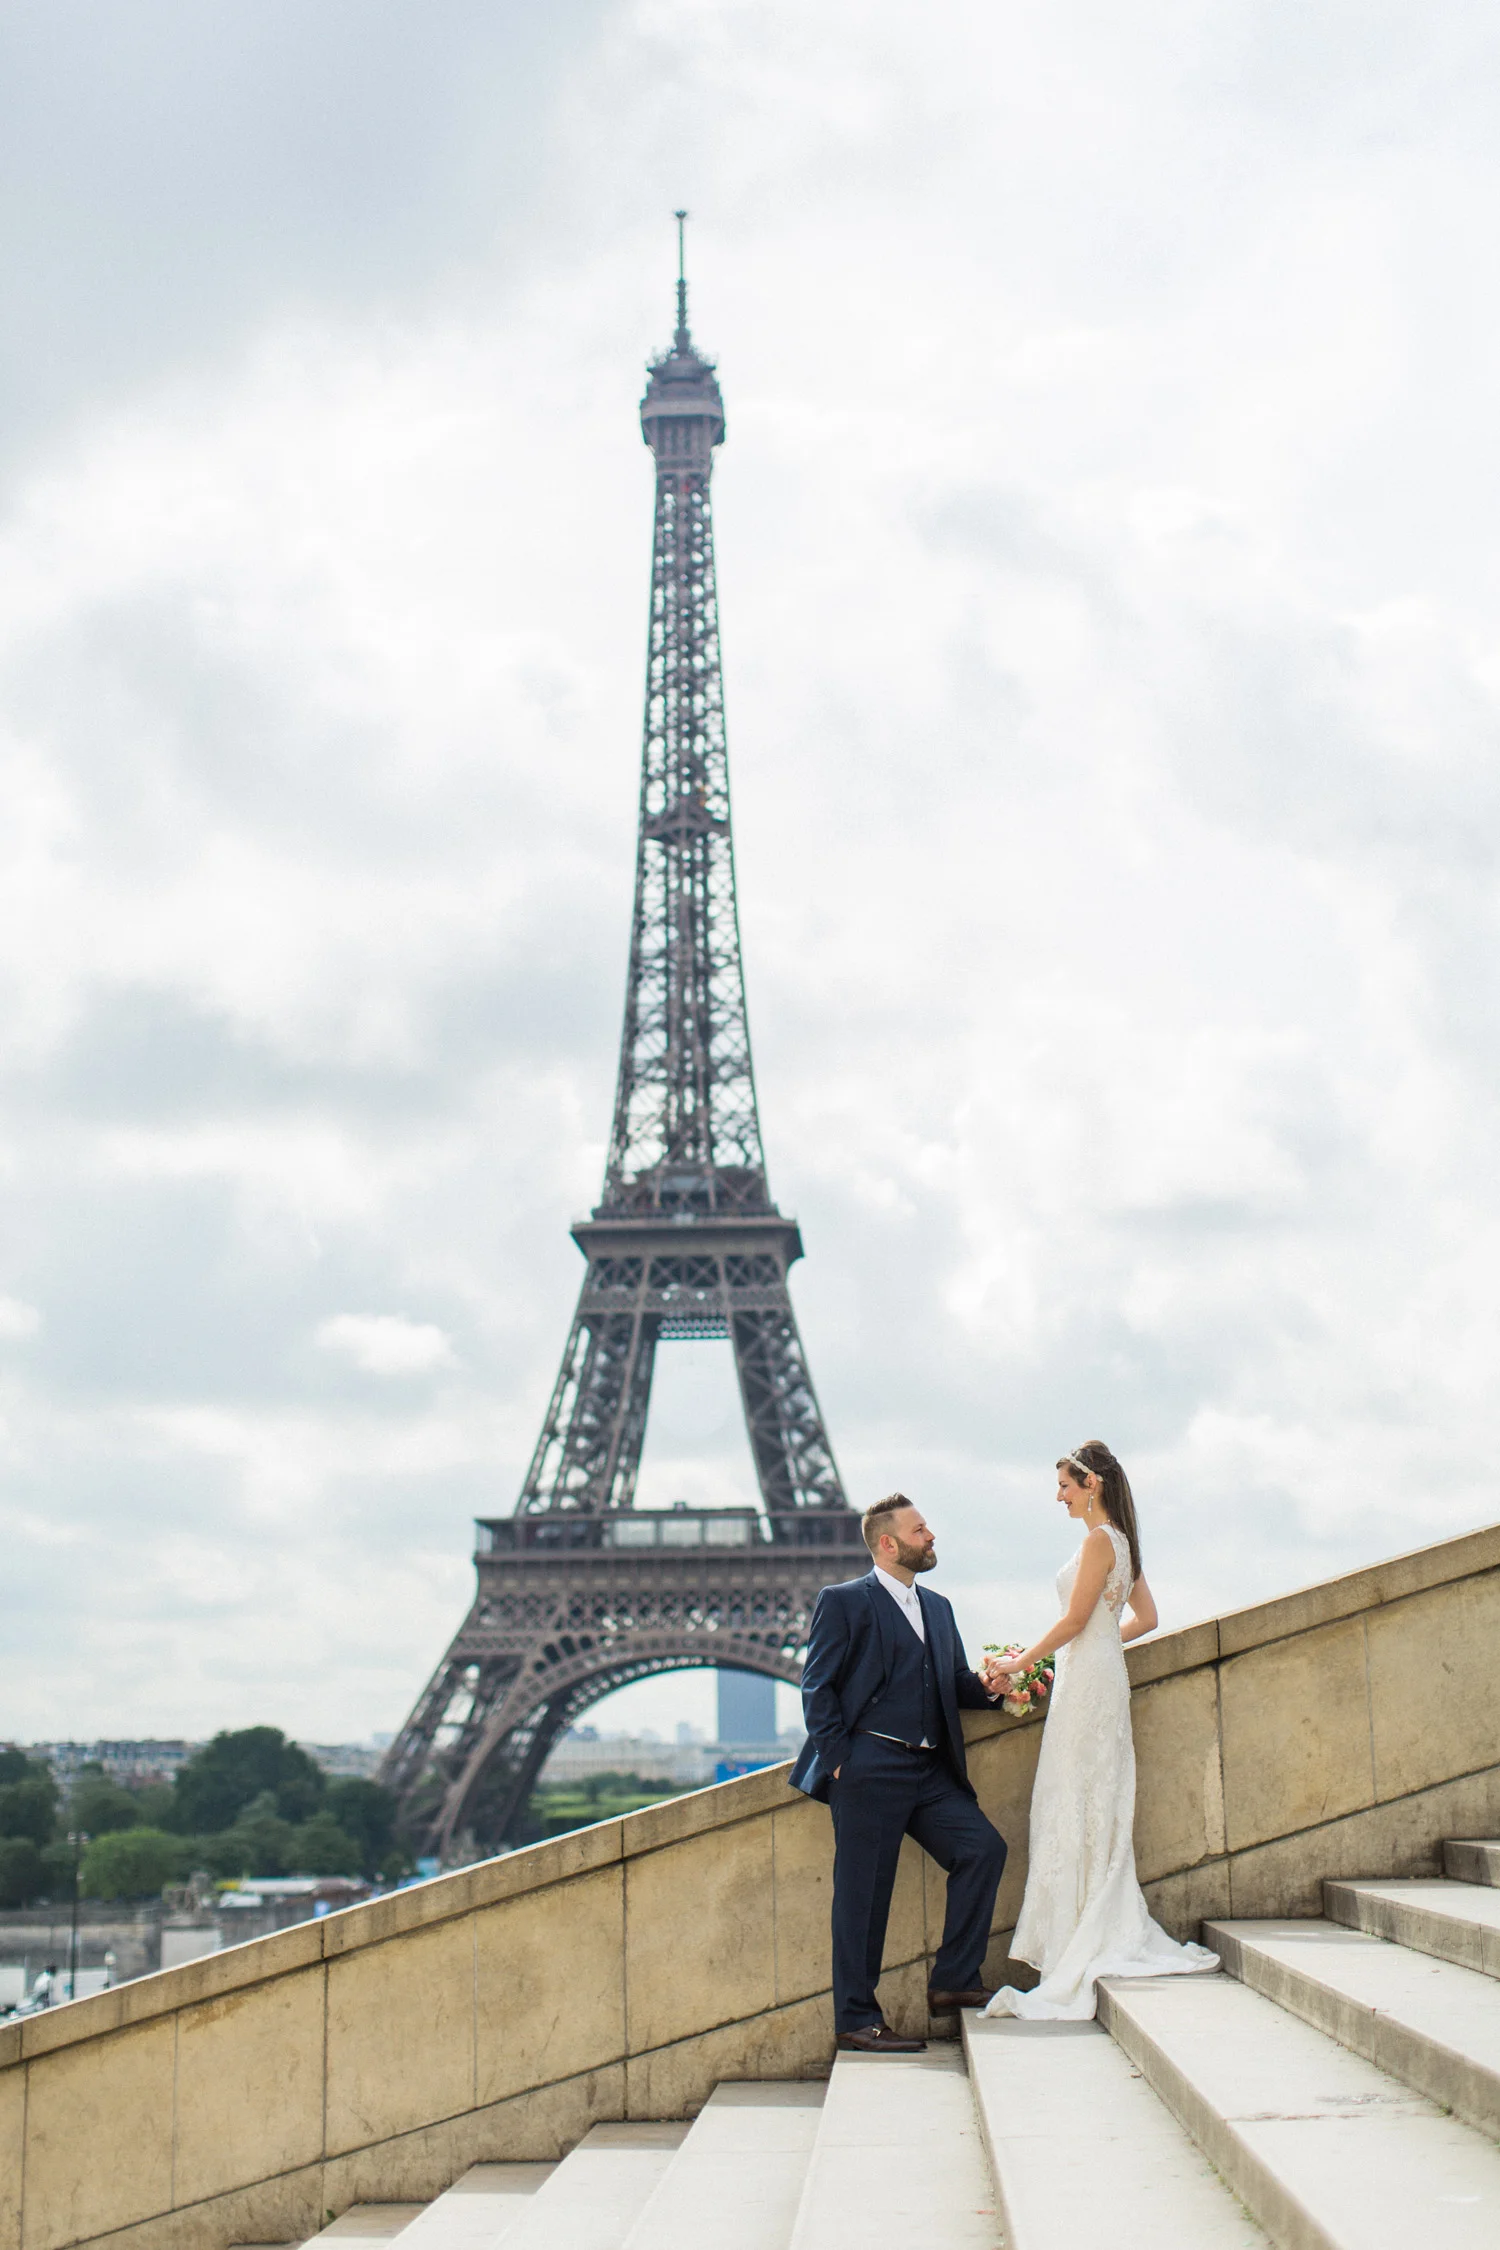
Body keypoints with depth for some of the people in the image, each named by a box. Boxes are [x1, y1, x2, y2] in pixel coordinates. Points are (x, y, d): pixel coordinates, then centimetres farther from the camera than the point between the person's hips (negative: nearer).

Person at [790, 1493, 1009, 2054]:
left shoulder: (937, 1608, 22)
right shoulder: (843, 1602, 1)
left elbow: (955, 1684, 21)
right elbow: (818, 1688, -3)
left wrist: (987, 1686, -1)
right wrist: (839, 1760, -11)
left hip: (930, 1774, 6)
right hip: (870, 1771, -6)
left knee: (984, 1848, -9)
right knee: (863, 1896, -5)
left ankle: (953, 1982, 0)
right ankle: (856, 2019, 4)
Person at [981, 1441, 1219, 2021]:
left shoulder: (1099, 1540, -13)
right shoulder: (1120, 1542, 15)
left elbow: (1074, 1621, -15)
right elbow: (1146, 1618, 21)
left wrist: (1018, 1663, -5)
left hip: (1088, 1681, -10)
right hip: (1096, 1675, 10)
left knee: (1075, 1806, -8)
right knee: (1093, 1811, 10)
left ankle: (1078, 1960, -7)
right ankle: (1107, 1941, 12)